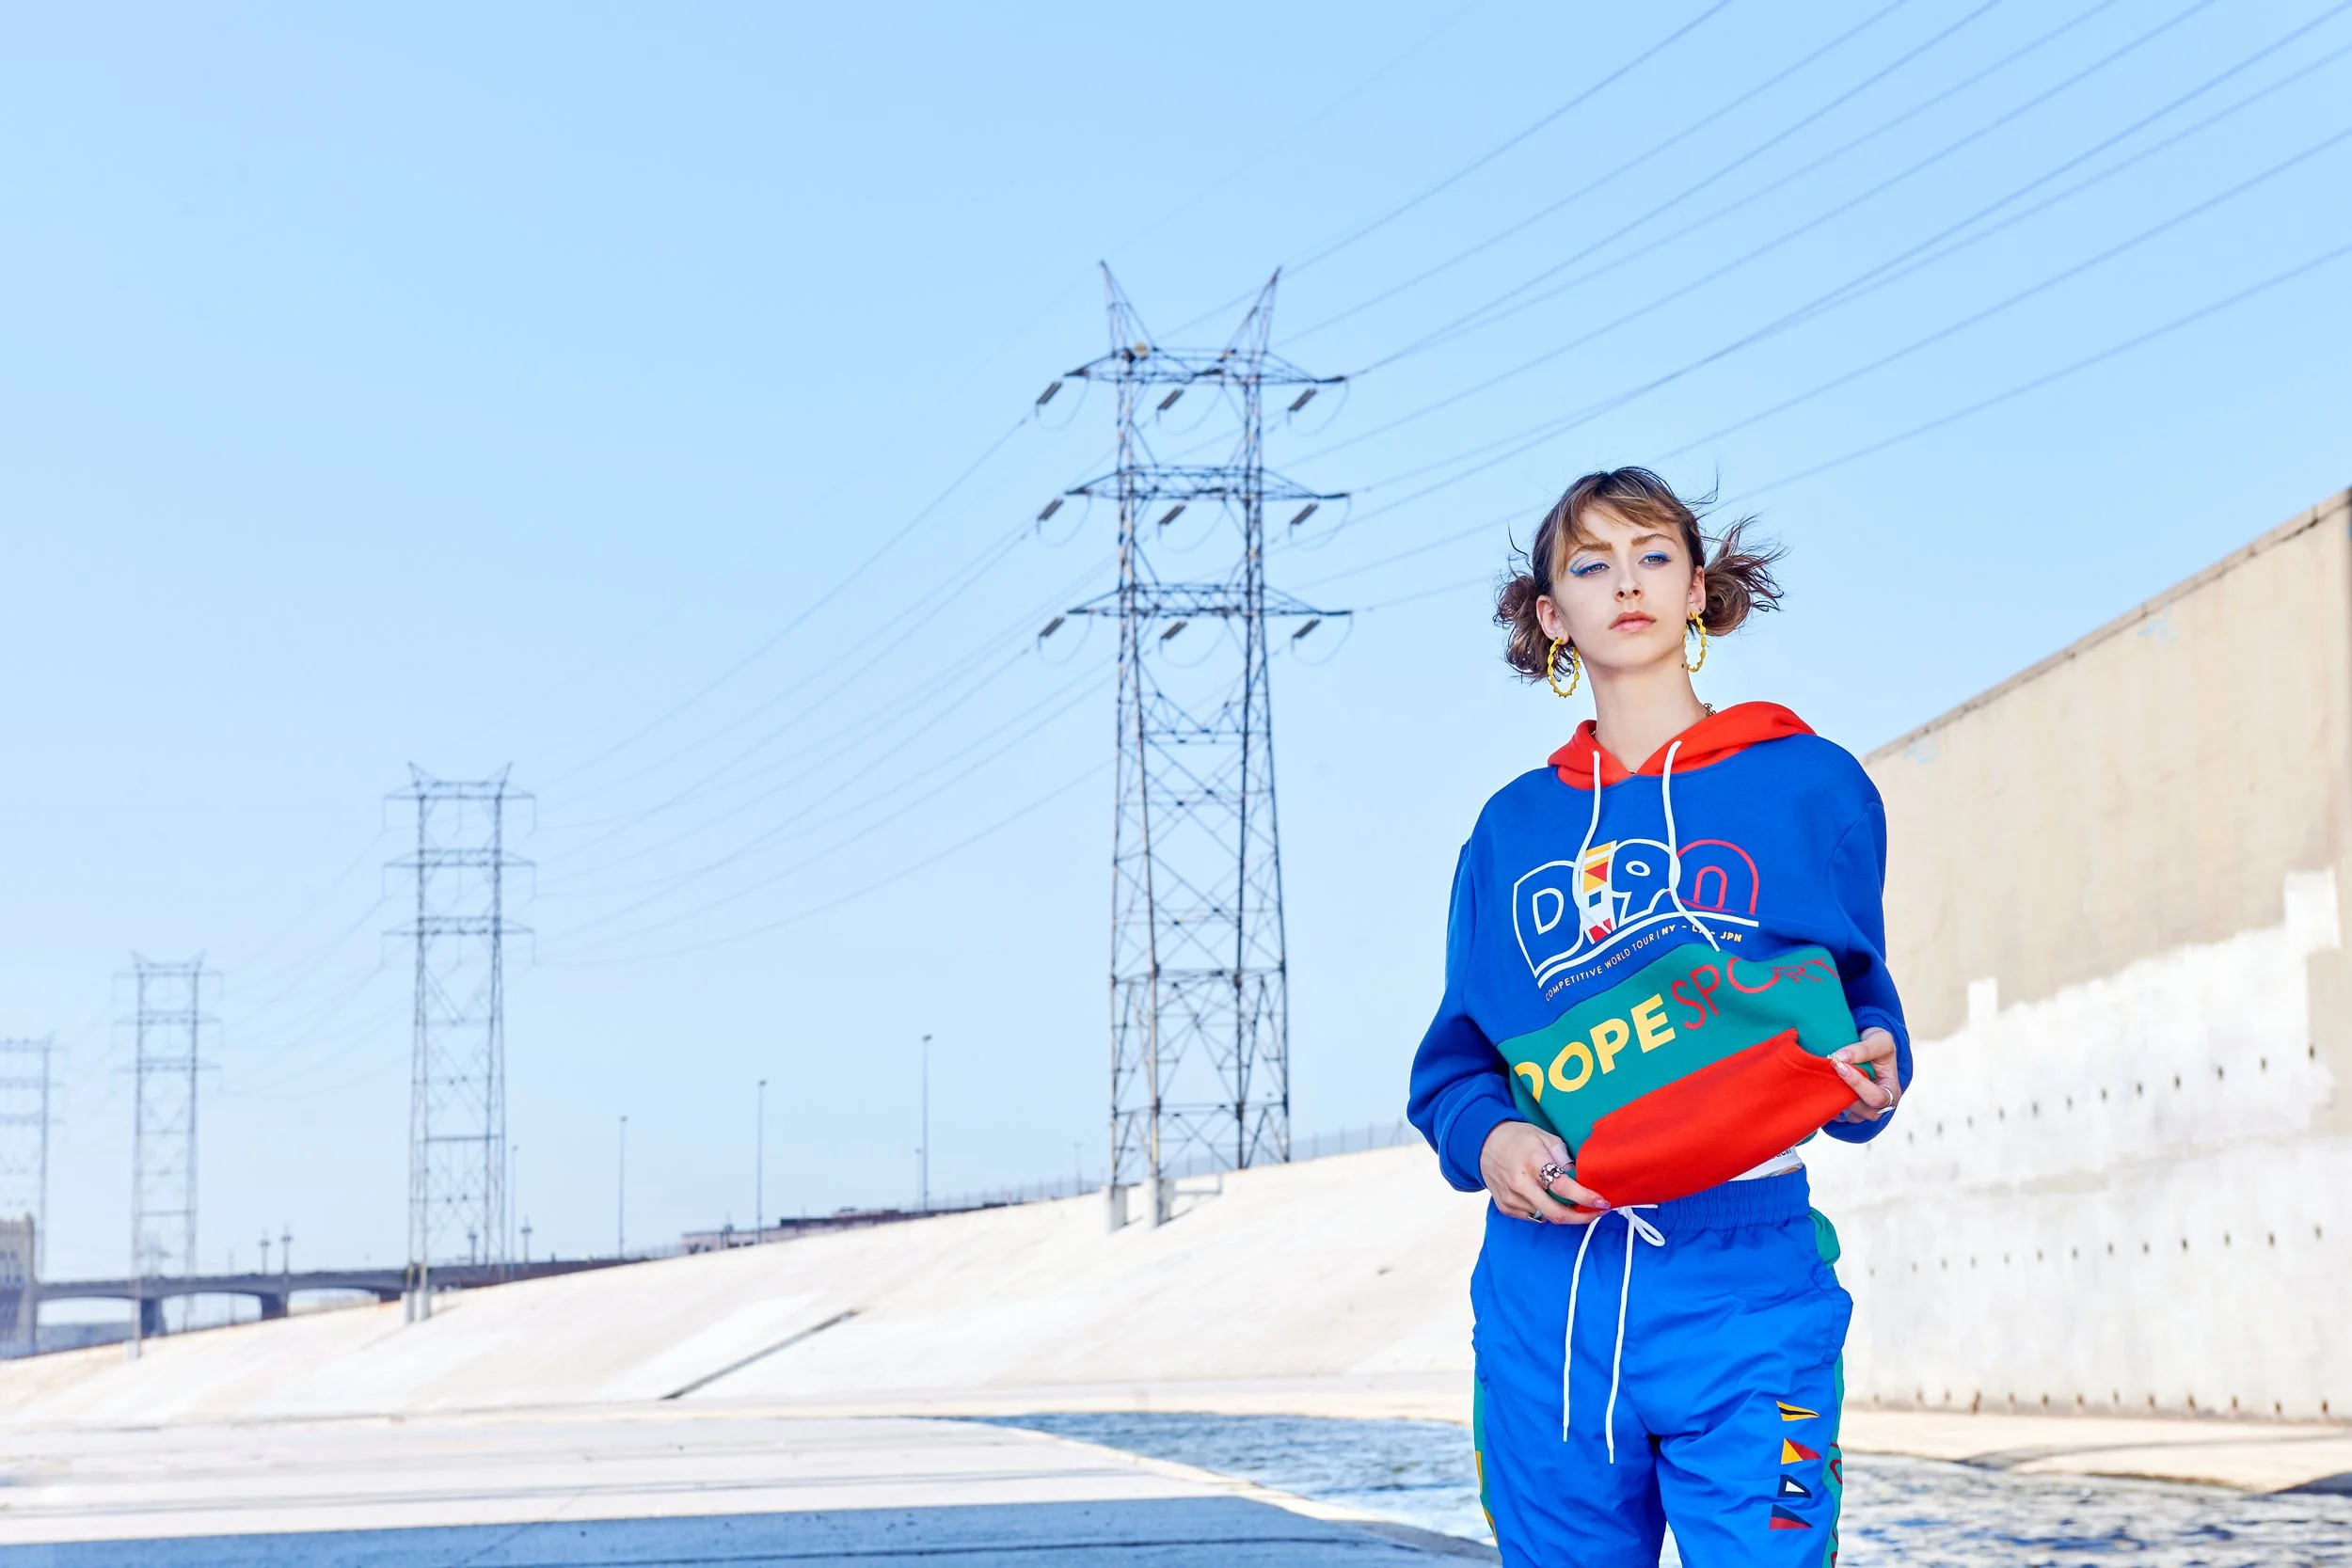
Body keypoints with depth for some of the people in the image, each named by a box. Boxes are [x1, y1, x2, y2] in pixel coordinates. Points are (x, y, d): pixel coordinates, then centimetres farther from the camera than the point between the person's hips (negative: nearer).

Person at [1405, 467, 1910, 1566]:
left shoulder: (1807, 785, 6)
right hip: (1544, 1295, 3)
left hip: (1741, 1281, -3)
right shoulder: (1512, 828, 14)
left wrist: (1869, 1074, -14)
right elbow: (1454, 1055, 15)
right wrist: (1485, 1136, -7)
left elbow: (1856, 1000, 9)